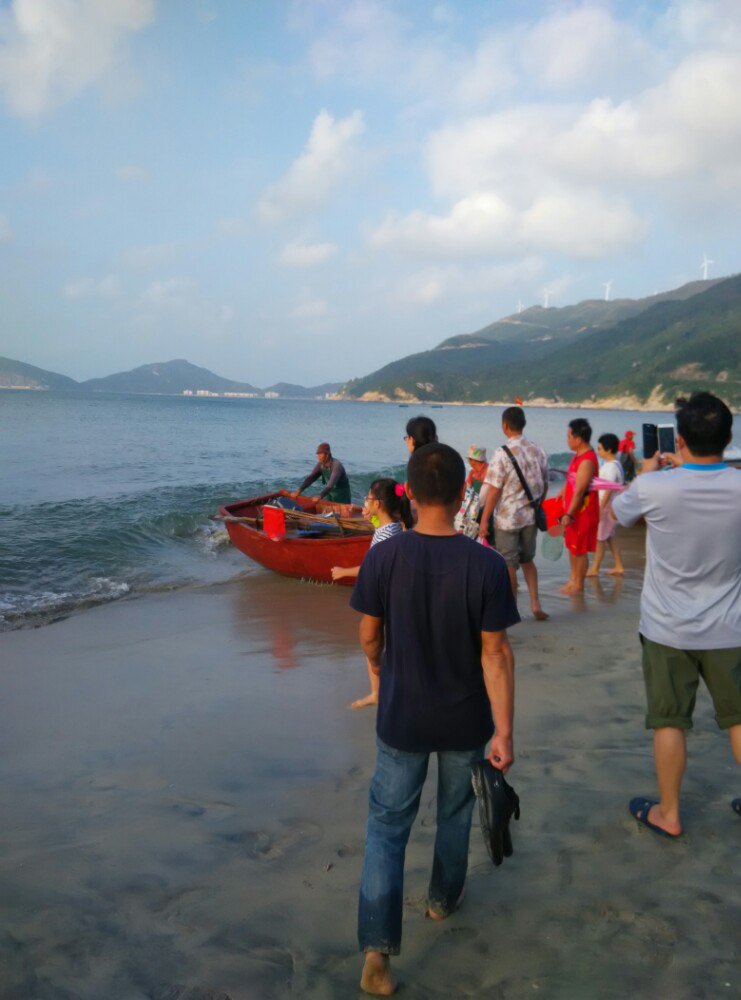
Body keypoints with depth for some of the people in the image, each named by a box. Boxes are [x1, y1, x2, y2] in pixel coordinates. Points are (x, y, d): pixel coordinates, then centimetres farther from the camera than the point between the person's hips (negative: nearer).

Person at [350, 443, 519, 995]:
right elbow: (496, 653, -17)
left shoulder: (383, 558, -16)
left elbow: (369, 634, -5)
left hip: (401, 718, 0)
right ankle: (444, 898, 46)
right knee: (455, 812, 25)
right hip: (464, 721, 0)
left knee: (388, 824, 14)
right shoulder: (487, 565, -20)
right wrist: (504, 731, -9)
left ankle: (377, 944, 6)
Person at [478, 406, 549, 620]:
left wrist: (484, 520, -11)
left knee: (509, 565, 7)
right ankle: (535, 604, 15)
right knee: (527, 560, 21)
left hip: (507, 518, -5)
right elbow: (544, 485, 9)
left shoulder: (502, 454, -18)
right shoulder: (538, 451, 0)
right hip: (531, 516, 5)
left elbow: (494, 491, -18)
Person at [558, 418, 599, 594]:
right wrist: (562, 494, 28)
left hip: (584, 512, -10)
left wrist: (569, 514, -27)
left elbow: (579, 490, -27)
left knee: (580, 550, 2)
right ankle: (573, 578, 33)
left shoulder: (587, 461, -24)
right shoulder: (579, 455, 7)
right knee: (572, 545, 20)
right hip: (574, 509, 10)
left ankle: (578, 585, 14)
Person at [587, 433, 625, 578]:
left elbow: (609, 490, -24)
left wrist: (600, 508, -24)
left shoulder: (611, 467, -20)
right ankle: (618, 566, 21)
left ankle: (594, 569, 7)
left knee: (600, 538, -1)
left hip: (606, 506, -10)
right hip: (608, 505, 10)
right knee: (609, 537, 15)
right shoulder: (611, 464, 10)